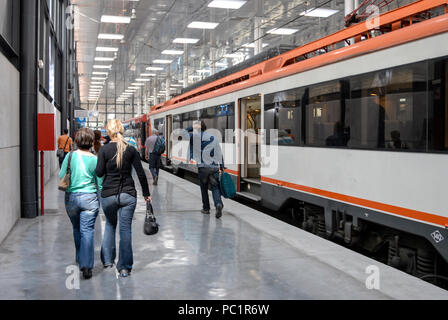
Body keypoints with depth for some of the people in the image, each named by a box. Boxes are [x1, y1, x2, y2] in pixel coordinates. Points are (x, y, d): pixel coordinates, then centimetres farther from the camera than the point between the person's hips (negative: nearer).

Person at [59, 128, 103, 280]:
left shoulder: (70, 156, -4)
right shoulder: (95, 160, -6)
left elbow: (61, 177, 1)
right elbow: (100, 183, 0)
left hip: (71, 198, 2)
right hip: (90, 198, -2)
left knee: (76, 229, 20)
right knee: (87, 231, -2)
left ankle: (80, 259, 36)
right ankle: (86, 266, -9)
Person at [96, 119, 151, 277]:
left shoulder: (104, 149, -5)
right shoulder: (131, 149, -1)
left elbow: (99, 172, -8)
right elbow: (141, 173, 0)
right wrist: (146, 193, 8)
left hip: (108, 194, 0)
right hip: (128, 194, 0)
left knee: (110, 224, 22)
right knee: (125, 228, 4)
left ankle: (108, 260, 27)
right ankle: (124, 267, 6)